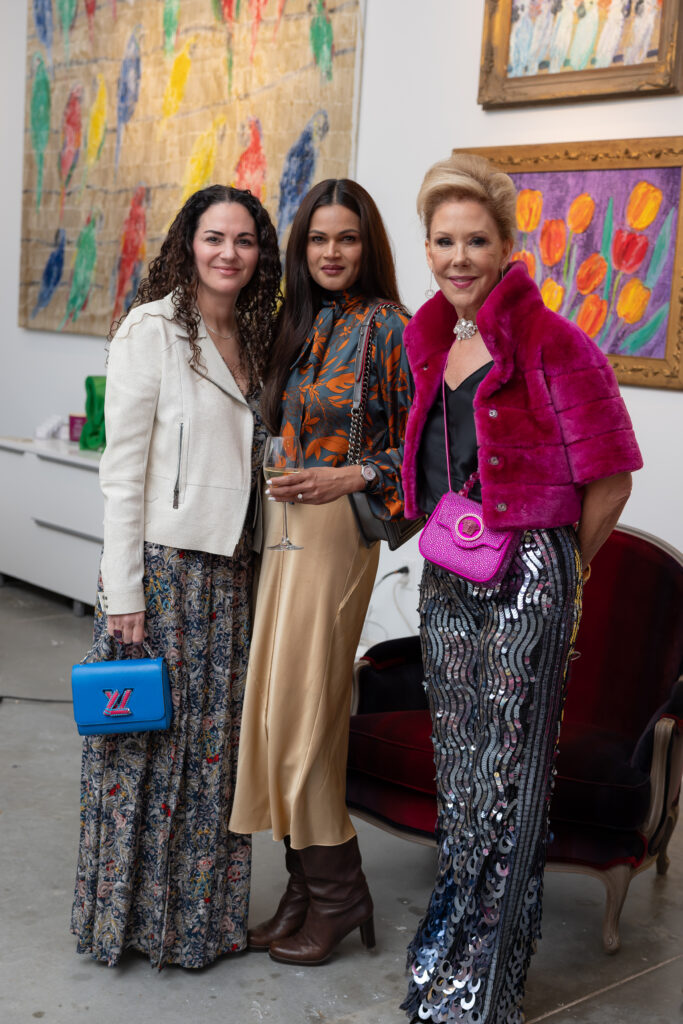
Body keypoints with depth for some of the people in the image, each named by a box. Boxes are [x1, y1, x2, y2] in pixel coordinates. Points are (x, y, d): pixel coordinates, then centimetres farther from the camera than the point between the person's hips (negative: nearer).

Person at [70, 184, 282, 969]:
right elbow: (122, 469, -11)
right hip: (161, 563, -6)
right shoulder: (151, 329, -9)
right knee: (149, 739, 3)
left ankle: (200, 913, 27)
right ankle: (130, 914, 21)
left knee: (213, 742, 12)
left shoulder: (252, 339, 11)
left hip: (230, 567, 6)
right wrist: (122, 592, -14)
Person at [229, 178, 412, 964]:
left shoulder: (387, 327, -7)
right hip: (280, 524, 7)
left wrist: (352, 477, -20)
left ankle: (337, 893, 15)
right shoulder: (295, 324, 13)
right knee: (277, 707, 9)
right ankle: (304, 889, 23)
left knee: (302, 711, -3)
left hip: (337, 530, -7)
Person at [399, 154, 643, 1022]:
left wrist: (561, 562, 1)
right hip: (447, 580, 7)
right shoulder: (434, 344, 10)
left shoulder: (549, 344, -13)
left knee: (506, 785, 2)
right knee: (457, 767, 16)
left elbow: (609, 474, -8)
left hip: (525, 578, -7)